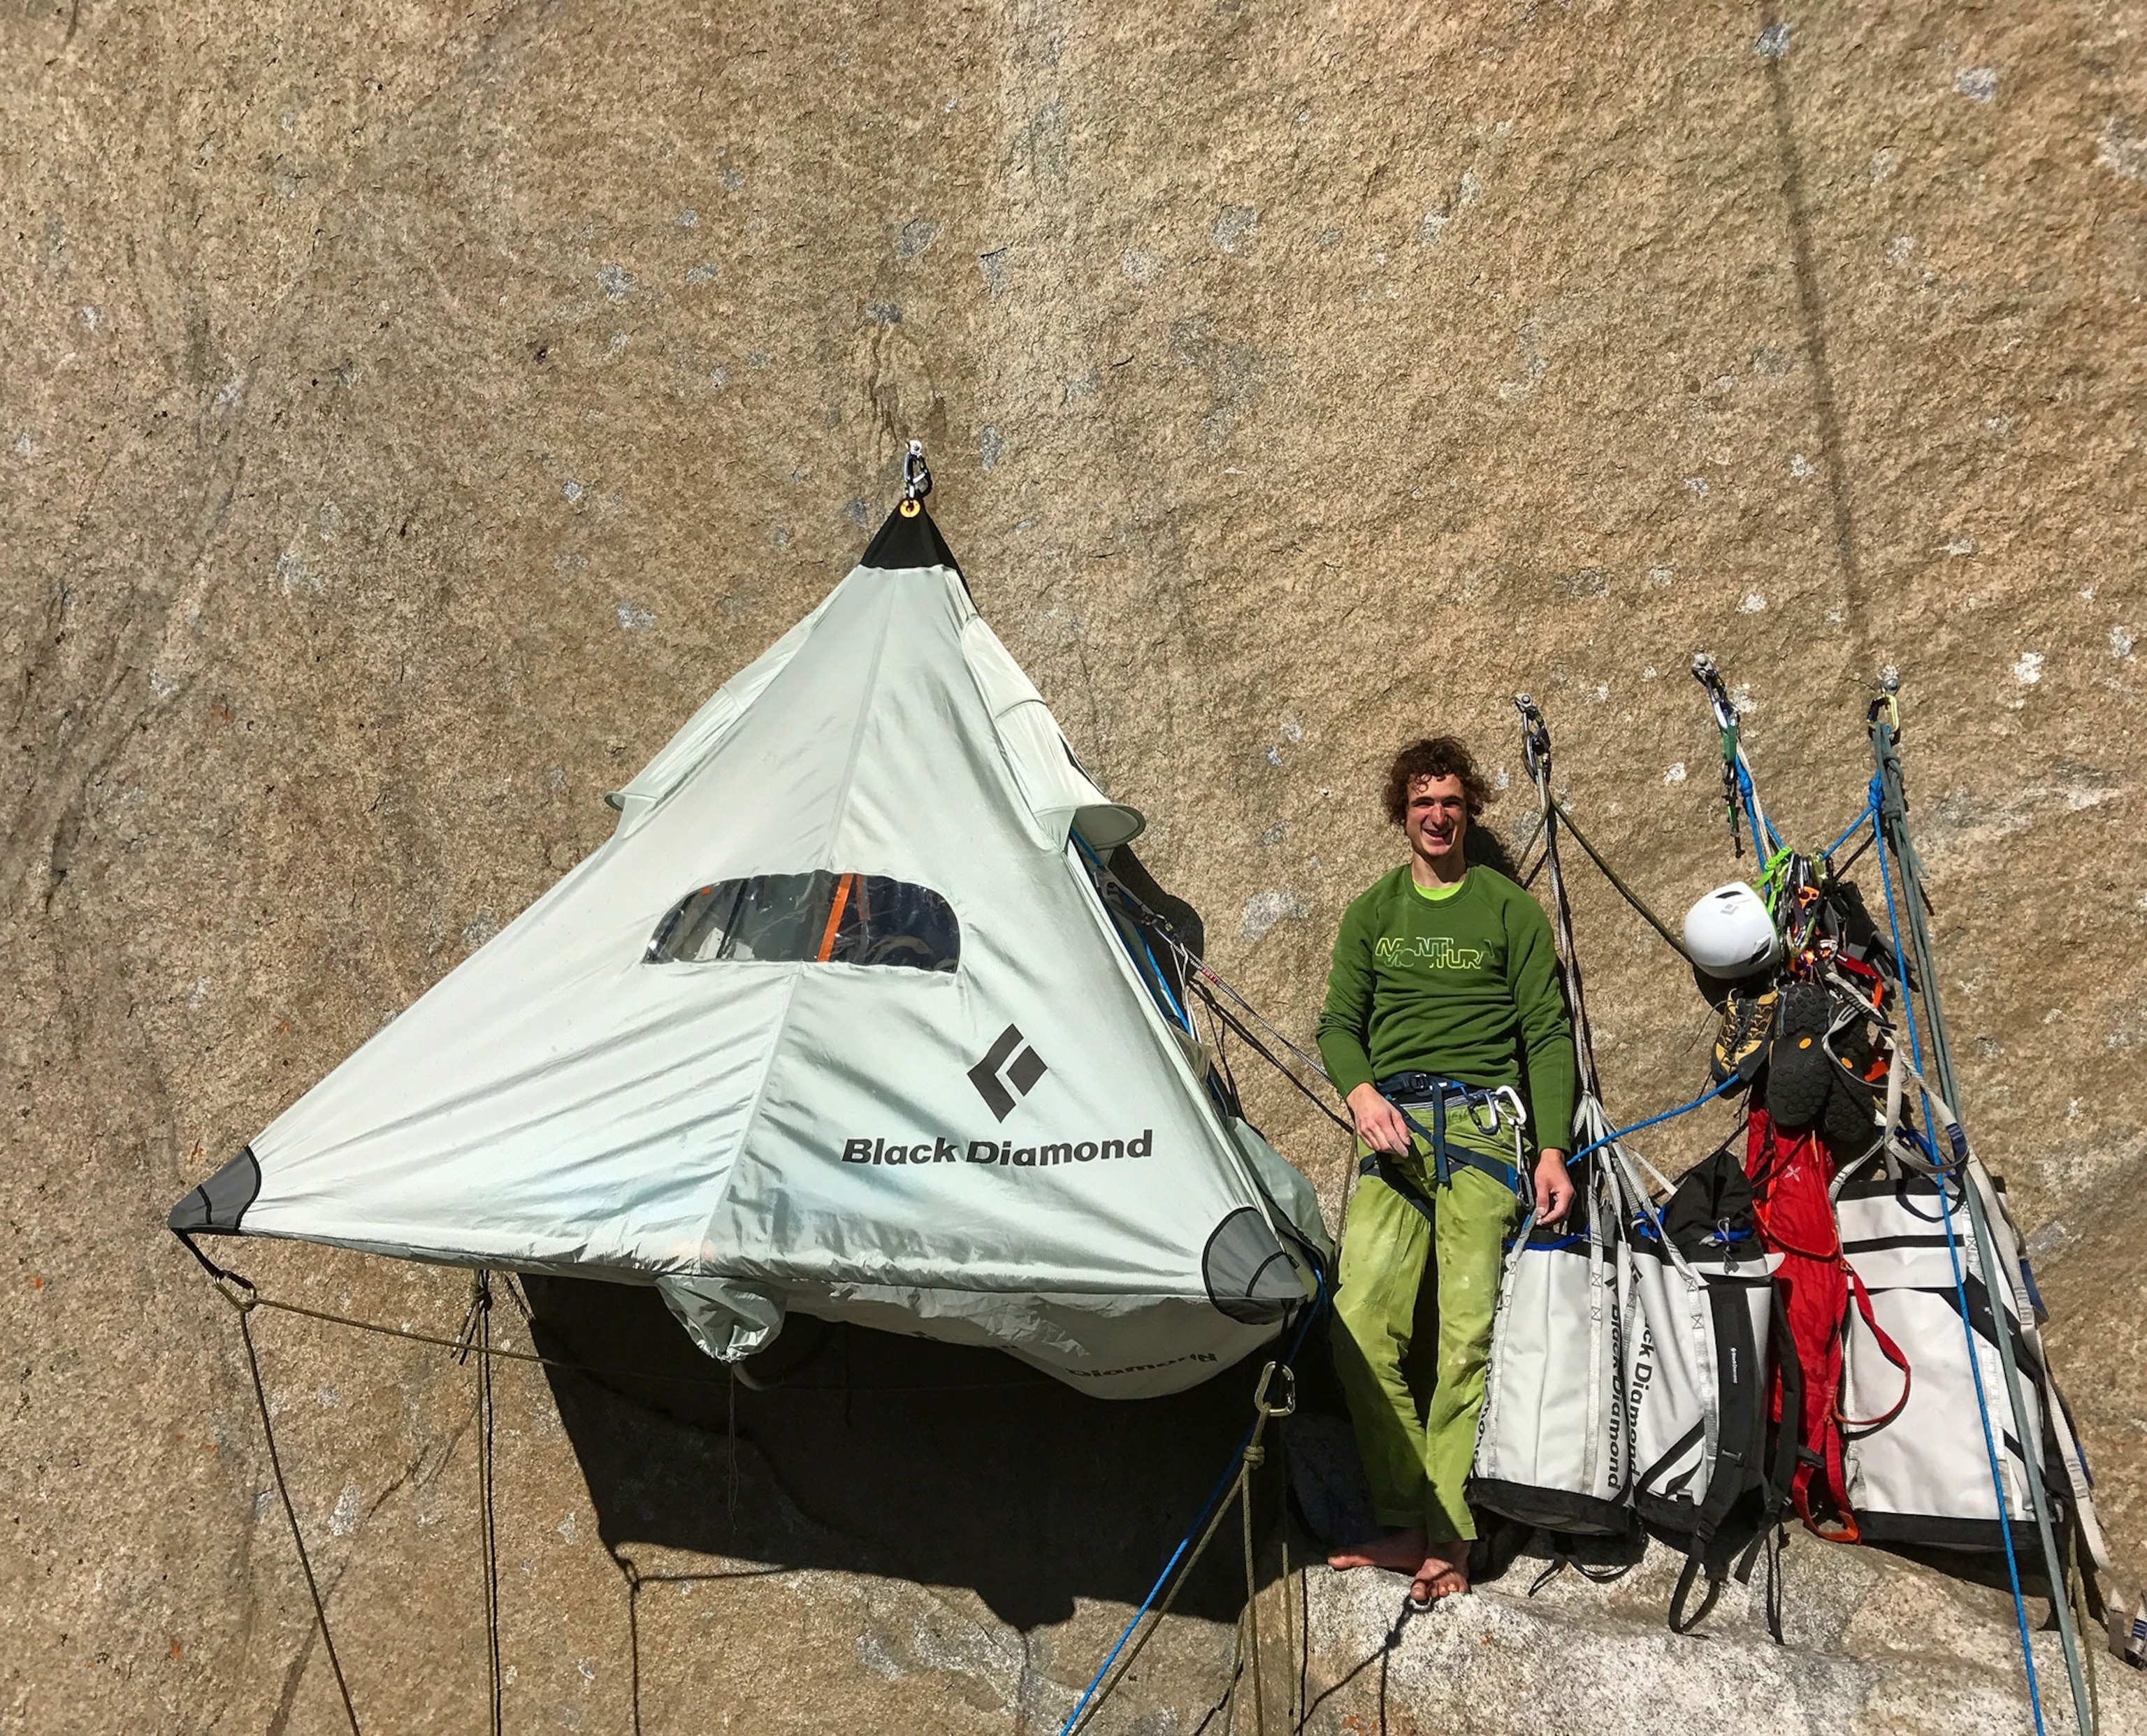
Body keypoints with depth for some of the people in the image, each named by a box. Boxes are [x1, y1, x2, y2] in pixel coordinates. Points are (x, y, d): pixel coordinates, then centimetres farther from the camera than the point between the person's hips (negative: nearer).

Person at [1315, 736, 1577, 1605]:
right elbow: (1339, 1022, 13)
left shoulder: (1510, 909, 11)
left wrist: (1551, 1147, -3)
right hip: (1392, 1124, 2)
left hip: (1484, 1118, -2)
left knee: (1469, 1328, -11)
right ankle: (1405, 1522, -2)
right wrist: (1362, 1091, -9)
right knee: (1363, 1320, -12)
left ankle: (1447, 1535, -4)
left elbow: (1547, 1033, 8)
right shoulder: (1372, 911, 18)